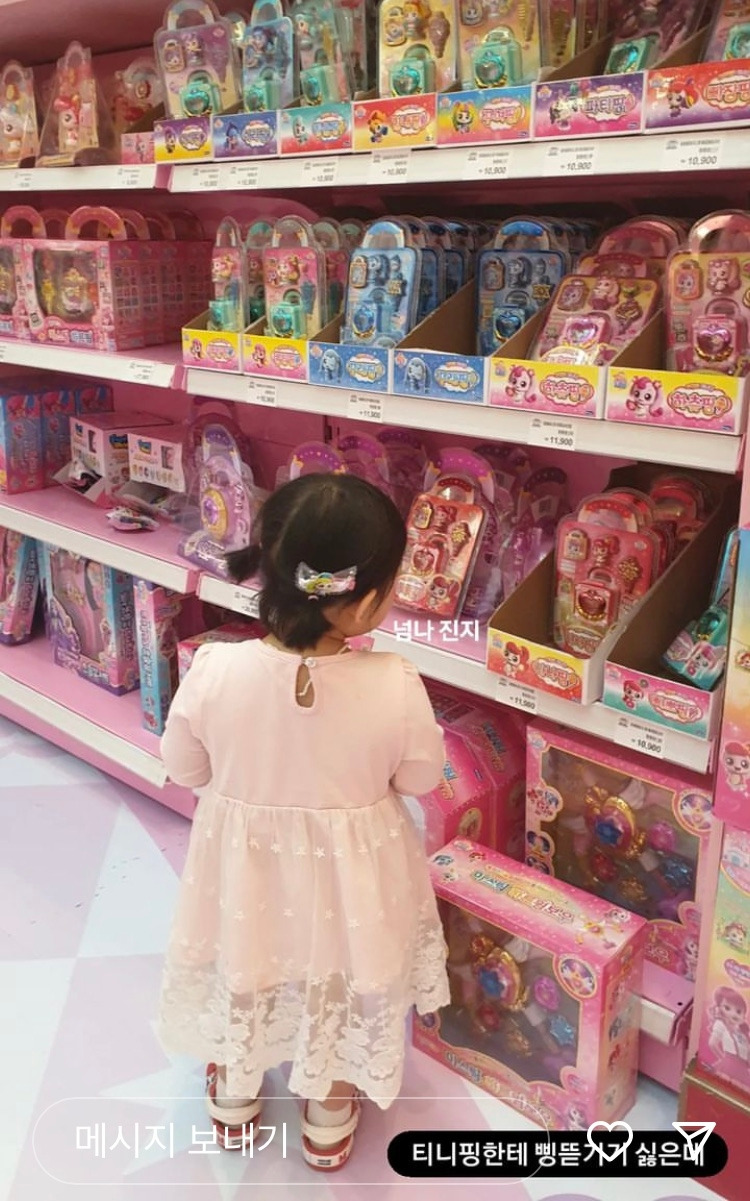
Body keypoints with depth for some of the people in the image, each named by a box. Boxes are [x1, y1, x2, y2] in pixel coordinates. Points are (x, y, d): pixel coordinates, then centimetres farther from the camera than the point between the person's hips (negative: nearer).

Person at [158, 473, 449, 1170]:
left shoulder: (215, 671, -27)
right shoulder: (394, 686, -31)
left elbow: (184, 768, -9)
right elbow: (419, 779, -12)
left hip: (245, 865, 1)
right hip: (348, 877, -1)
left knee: (241, 982, 31)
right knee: (341, 990, 29)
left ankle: (234, 1101, 56)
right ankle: (329, 1121, 52)